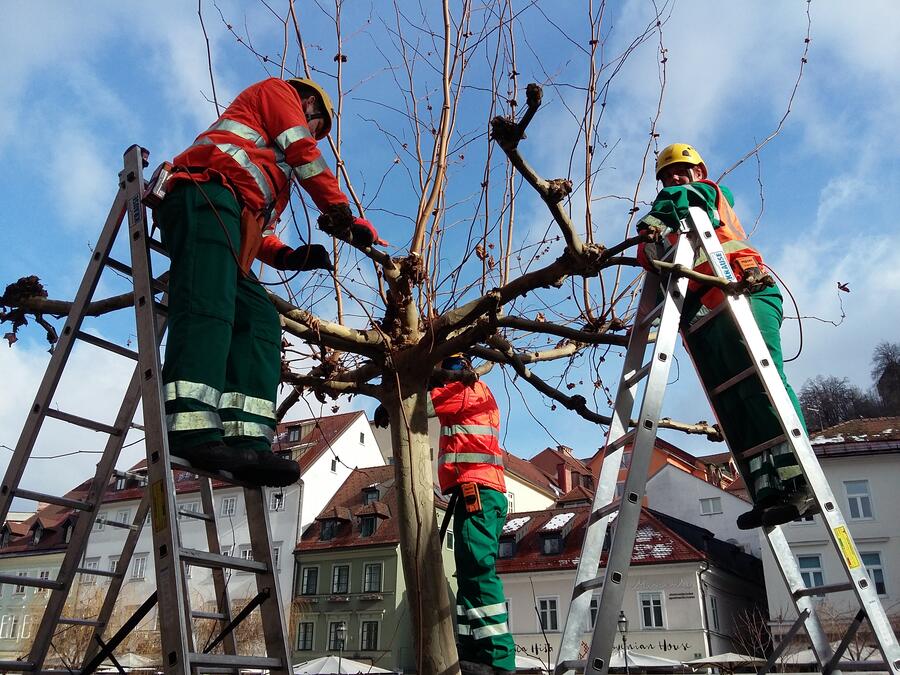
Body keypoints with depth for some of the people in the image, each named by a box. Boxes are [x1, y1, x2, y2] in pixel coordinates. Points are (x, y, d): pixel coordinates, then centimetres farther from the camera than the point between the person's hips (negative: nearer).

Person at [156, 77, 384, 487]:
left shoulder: (275, 170, 42)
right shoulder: (278, 92, 23)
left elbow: (255, 229, 30)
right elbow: (305, 155, 7)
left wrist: (287, 256, 13)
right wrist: (345, 217, 9)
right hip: (205, 194, -9)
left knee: (259, 320, -8)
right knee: (208, 307, -27)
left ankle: (245, 439, -23)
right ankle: (192, 430, -43)